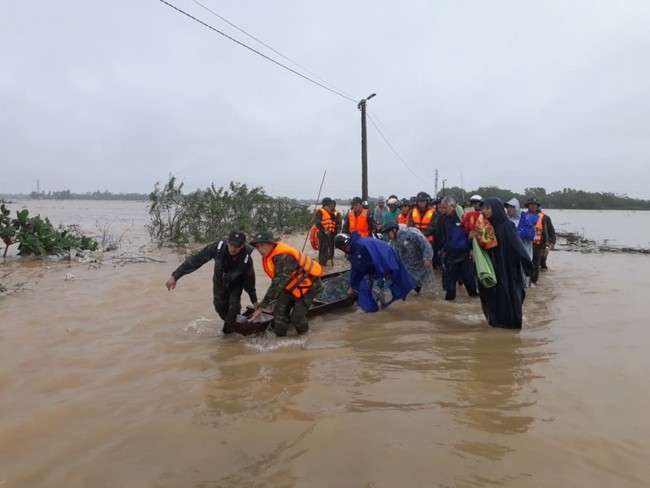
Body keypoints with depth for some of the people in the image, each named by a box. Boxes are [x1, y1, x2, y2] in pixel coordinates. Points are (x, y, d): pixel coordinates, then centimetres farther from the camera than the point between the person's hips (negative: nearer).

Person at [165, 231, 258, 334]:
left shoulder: (246, 258, -36)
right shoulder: (218, 247, -36)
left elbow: (249, 280, -19)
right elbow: (196, 260, -31)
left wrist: (254, 300, -5)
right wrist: (175, 276, -31)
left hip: (235, 284, -2)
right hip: (219, 281, 2)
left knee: (234, 308, -11)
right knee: (220, 306, 6)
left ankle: (229, 330, 12)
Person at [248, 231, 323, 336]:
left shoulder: (284, 257, -35)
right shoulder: (270, 255, -5)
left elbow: (277, 285, -36)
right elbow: (277, 281, 5)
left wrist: (261, 307, -33)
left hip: (308, 285, -8)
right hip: (291, 284, 8)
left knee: (296, 317, -12)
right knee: (279, 310, -3)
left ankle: (303, 336, 19)